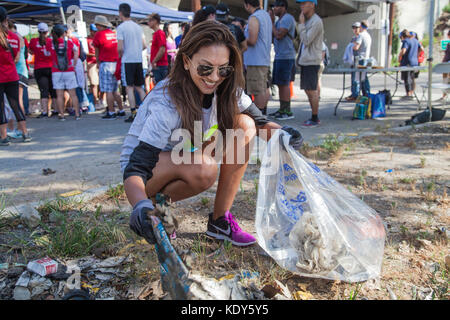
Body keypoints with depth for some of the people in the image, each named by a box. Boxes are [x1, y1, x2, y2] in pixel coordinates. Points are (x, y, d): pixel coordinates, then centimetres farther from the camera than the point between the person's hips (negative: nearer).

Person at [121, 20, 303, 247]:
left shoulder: (224, 89, -13)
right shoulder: (165, 104, -32)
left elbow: (259, 122, -6)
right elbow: (135, 167, -35)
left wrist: (280, 133, -28)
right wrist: (141, 206, -55)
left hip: (183, 160, 7)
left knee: (243, 125, -15)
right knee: (204, 168, -38)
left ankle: (220, 220, -8)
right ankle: (158, 202, -5)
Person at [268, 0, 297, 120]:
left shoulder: (287, 18, -10)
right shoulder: (280, 20, 21)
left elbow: (279, 35, -19)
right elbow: (274, 37, 16)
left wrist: (272, 22, -6)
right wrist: (272, 21, 11)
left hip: (286, 57, -10)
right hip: (279, 56, 10)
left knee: (284, 84, -11)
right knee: (280, 84, 10)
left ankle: (288, 111, -8)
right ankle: (282, 110, 16)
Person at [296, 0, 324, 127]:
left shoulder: (317, 21, -11)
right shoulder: (307, 21, 18)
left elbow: (307, 40, -16)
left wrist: (301, 24, -11)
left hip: (311, 61, -9)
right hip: (305, 60, 9)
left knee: (312, 90, -6)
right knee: (308, 90, 11)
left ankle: (315, 119, 0)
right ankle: (314, 117, 19)